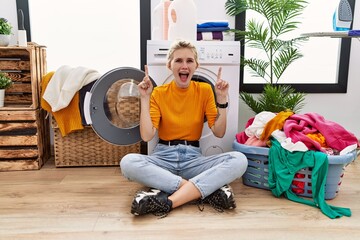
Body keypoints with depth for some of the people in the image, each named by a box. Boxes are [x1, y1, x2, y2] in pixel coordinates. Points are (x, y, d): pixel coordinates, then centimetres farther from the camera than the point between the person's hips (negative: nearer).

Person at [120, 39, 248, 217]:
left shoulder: (205, 90, 2)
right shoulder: (159, 93, 0)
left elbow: (219, 132, -2)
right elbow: (147, 136, -11)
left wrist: (222, 99, -11)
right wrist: (145, 98, -13)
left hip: (193, 157, 1)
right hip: (163, 157, 0)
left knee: (239, 160, -27)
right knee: (128, 162, -33)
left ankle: (167, 201, -33)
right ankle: (207, 190, -29)